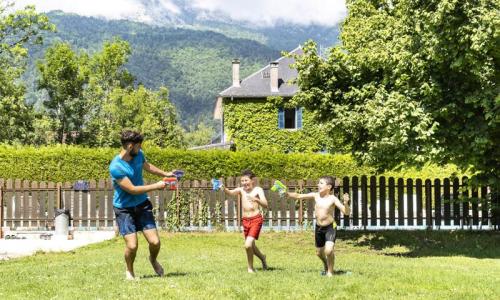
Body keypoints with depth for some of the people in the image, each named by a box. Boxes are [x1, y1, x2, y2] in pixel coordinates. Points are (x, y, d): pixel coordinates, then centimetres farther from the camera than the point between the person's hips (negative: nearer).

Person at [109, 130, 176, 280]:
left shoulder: (138, 155, -5)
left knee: (155, 242, -3)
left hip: (142, 205, 5)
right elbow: (133, 189, -24)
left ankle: (153, 260, 32)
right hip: (124, 209, -5)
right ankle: (129, 270, 17)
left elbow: (147, 166, 20)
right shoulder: (116, 167, -26)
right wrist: (156, 186, -18)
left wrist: (165, 173, 19)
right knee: (132, 245, -14)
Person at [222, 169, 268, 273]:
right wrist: (224, 189, -40)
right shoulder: (241, 190, 1)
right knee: (251, 246, 19)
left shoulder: (258, 190, -8)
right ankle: (262, 257, 49)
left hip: (256, 219, -5)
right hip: (246, 220, 5)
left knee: (248, 245, -19)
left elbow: (265, 205, -19)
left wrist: (256, 200, -38)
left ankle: (250, 268, 2)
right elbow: (231, 192, -18)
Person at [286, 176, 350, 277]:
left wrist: (346, 203, -38)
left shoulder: (333, 199, -15)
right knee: (319, 252, 19)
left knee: (328, 250, -24)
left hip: (330, 227, -5)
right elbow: (298, 196, -1)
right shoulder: (316, 196, -4)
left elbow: (346, 212, -19)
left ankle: (330, 272, 0)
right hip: (319, 228, 5)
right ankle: (326, 267, 50)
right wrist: (286, 193, -13)